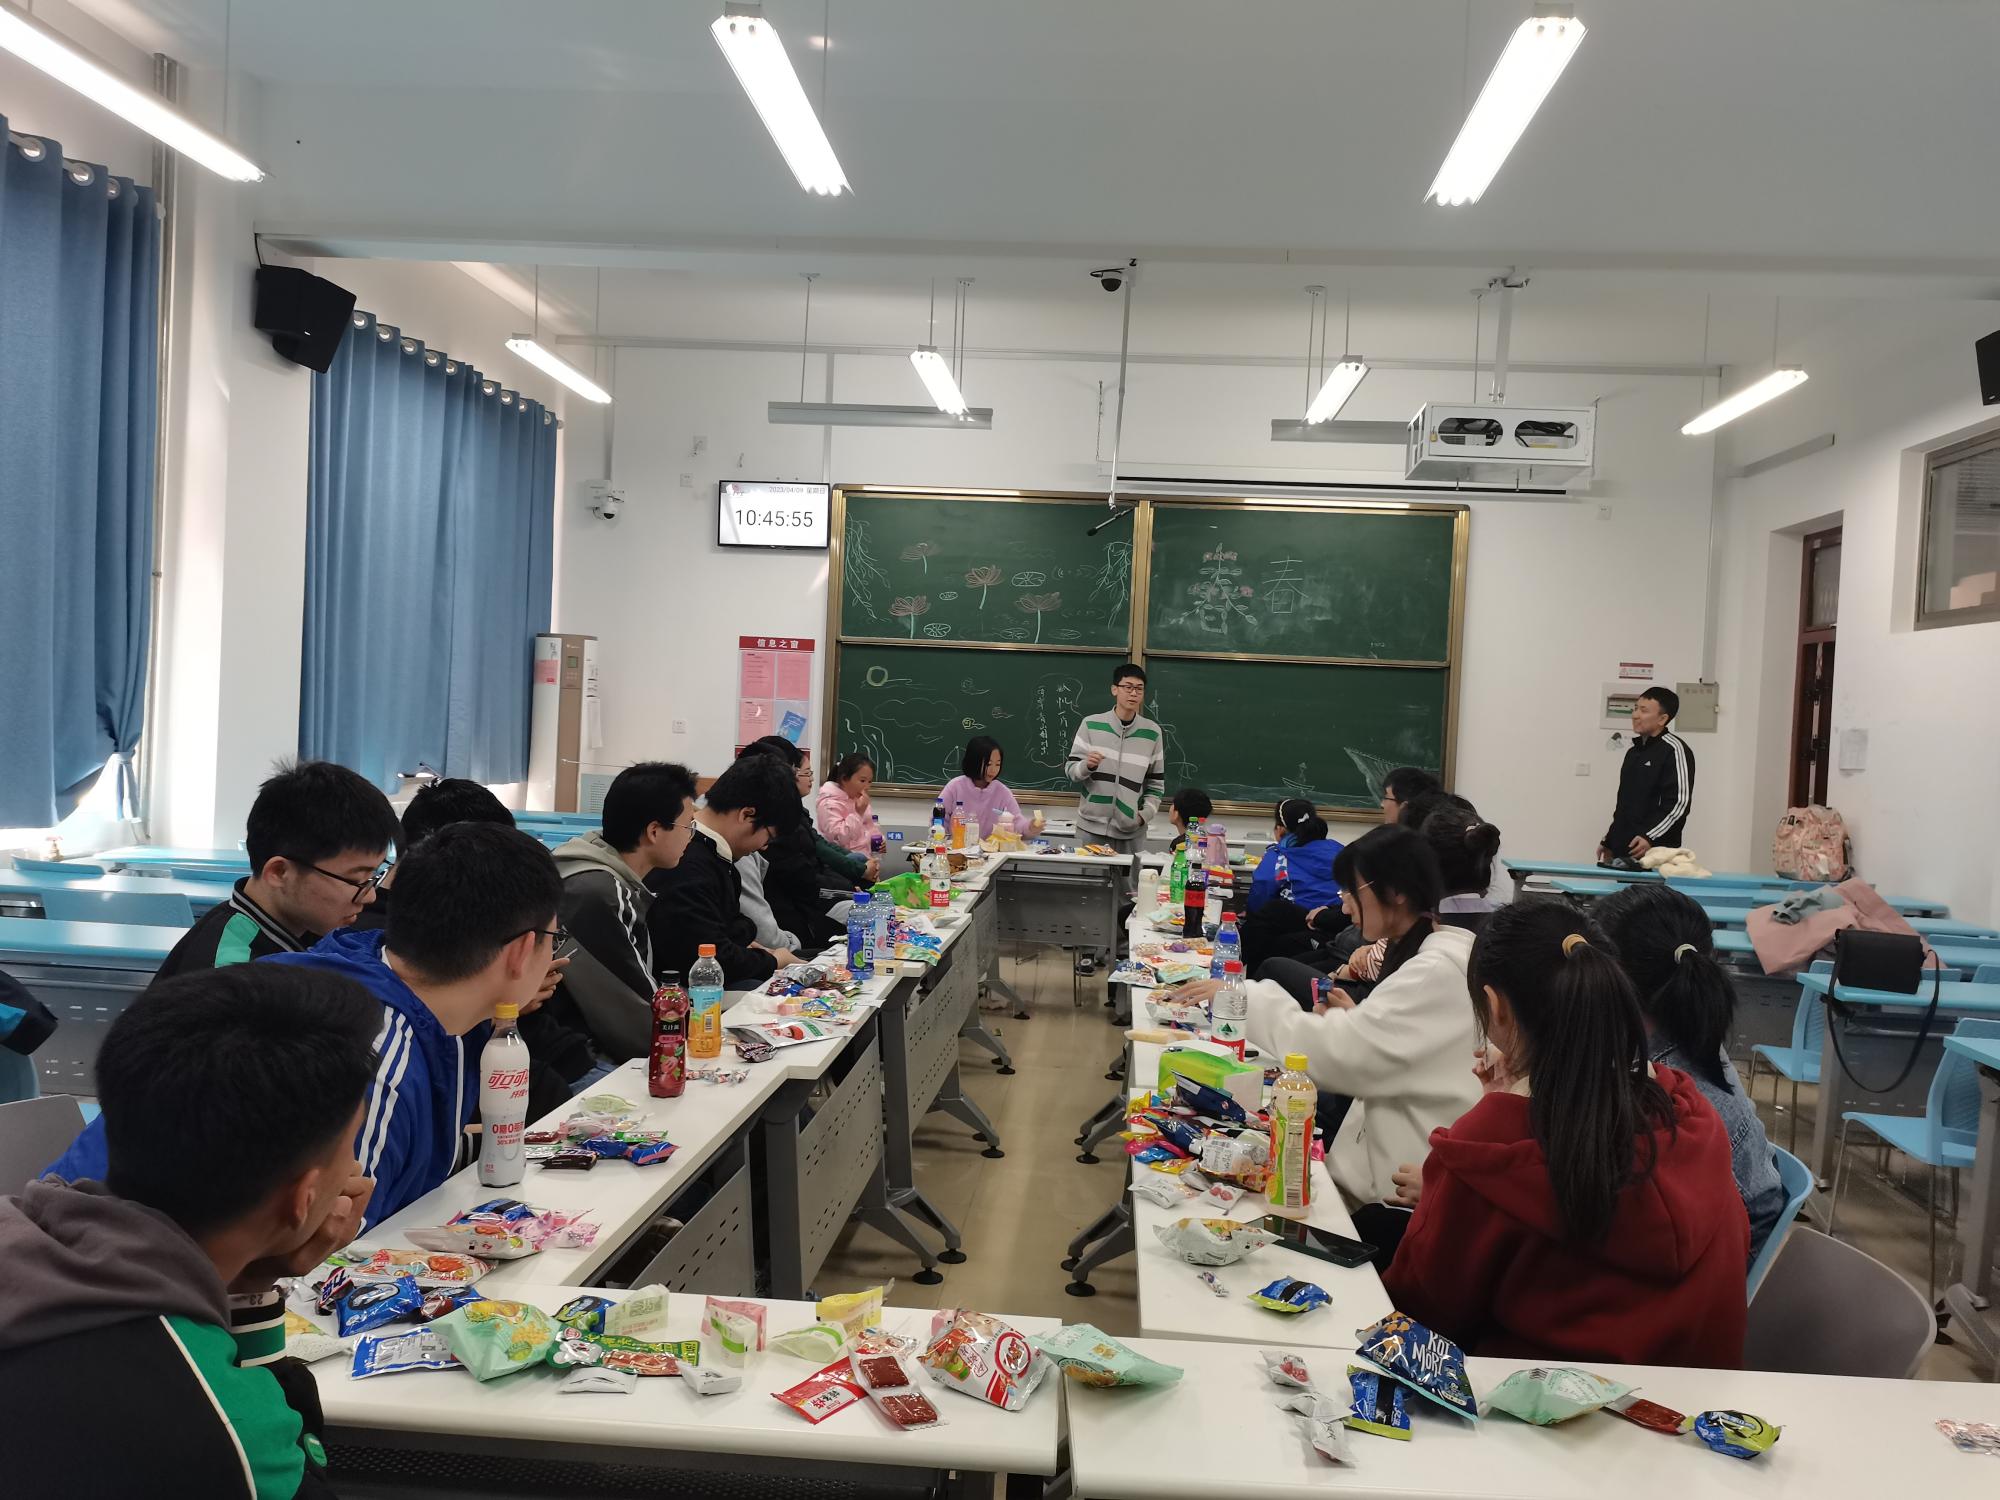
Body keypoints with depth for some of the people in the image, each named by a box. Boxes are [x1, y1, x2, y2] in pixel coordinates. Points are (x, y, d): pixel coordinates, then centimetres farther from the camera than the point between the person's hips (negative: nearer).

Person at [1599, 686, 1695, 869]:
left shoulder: (1673, 750, -8)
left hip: (1654, 852, -8)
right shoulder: (1634, 752, 19)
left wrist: (1650, 838, -22)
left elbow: (1680, 803, -15)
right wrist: (1609, 841, 23)